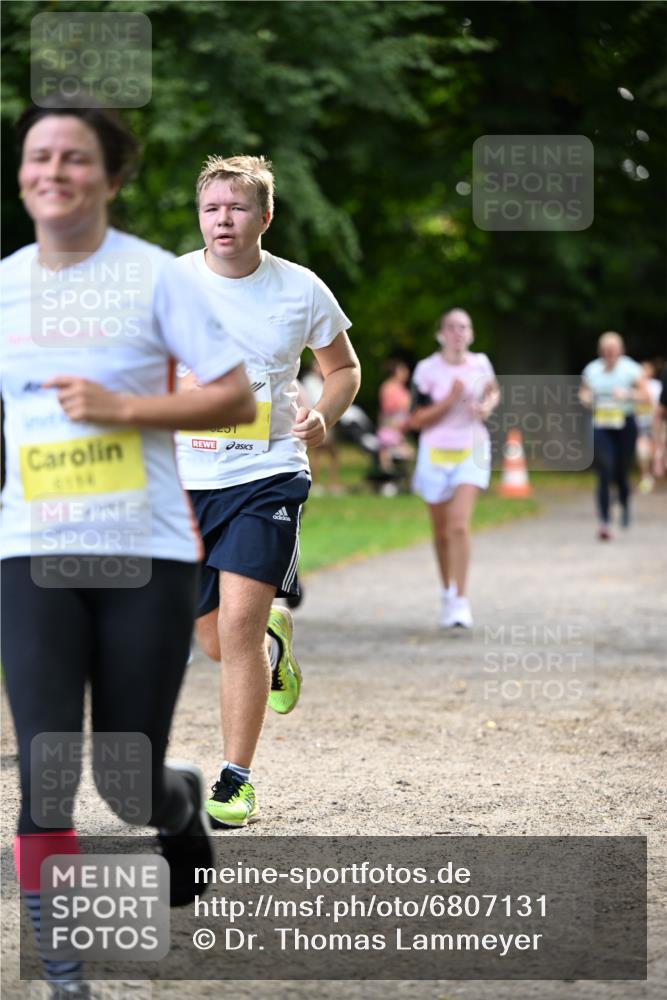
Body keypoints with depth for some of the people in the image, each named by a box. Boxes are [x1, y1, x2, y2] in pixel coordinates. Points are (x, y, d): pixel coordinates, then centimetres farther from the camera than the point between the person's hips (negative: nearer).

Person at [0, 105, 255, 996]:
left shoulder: (154, 276, -4)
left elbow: (237, 398, -6)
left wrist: (120, 407, -16)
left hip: (147, 557, -2)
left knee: (130, 785, 4)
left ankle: (182, 806, 41)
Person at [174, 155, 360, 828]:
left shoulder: (301, 291, -2)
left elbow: (343, 368, 13)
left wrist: (322, 416, -7)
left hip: (268, 475, -2)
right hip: (187, 477, 2)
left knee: (238, 625, -15)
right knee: (214, 638, 10)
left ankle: (236, 781, -4)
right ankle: (274, 645, 47)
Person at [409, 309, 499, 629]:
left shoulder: (480, 364, 0)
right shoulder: (427, 370, -8)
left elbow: (494, 391, 23)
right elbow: (416, 420, -11)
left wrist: (488, 406, 1)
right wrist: (449, 400, -22)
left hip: (471, 452, 0)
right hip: (436, 455, 0)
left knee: (459, 525, -17)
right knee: (441, 531, 12)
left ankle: (459, 601, -16)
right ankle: (447, 592, 34)